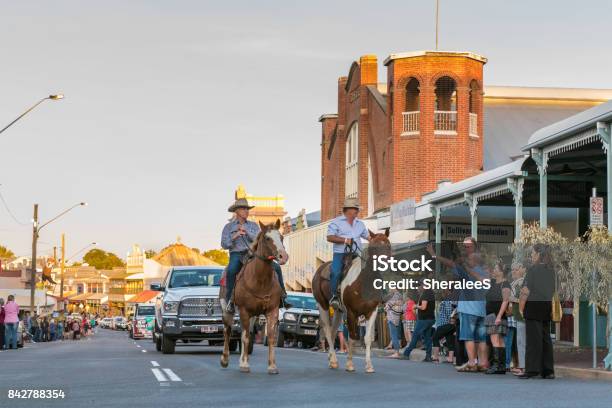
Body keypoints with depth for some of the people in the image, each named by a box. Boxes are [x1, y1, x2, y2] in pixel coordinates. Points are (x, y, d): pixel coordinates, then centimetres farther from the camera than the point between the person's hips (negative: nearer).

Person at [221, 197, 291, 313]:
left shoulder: (253, 225, 16)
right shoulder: (228, 227, 11)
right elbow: (224, 245, 2)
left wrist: (246, 231, -14)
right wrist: (234, 237, -15)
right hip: (236, 254, -3)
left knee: (276, 267, -15)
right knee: (231, 271, -38)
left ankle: (281, 297, -9)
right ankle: (229, 301, -32)